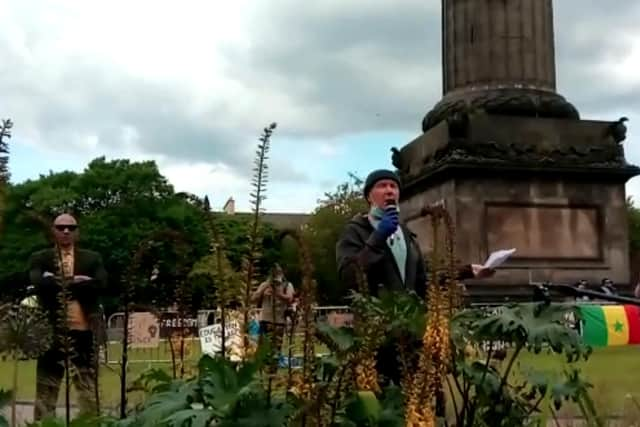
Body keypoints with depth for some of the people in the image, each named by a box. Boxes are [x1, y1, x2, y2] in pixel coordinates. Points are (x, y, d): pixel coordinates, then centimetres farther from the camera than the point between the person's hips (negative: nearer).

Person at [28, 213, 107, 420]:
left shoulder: (92, 258, 11)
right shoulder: (39, 259, 7)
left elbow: (100, 285, -6)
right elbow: (39, 283, -12)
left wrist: (61, 285, -7)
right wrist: (76, 283, -10)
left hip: (84, 330, 1)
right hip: (51, 331, -1)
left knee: (89, 390, 5)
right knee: (46, 390, 4)